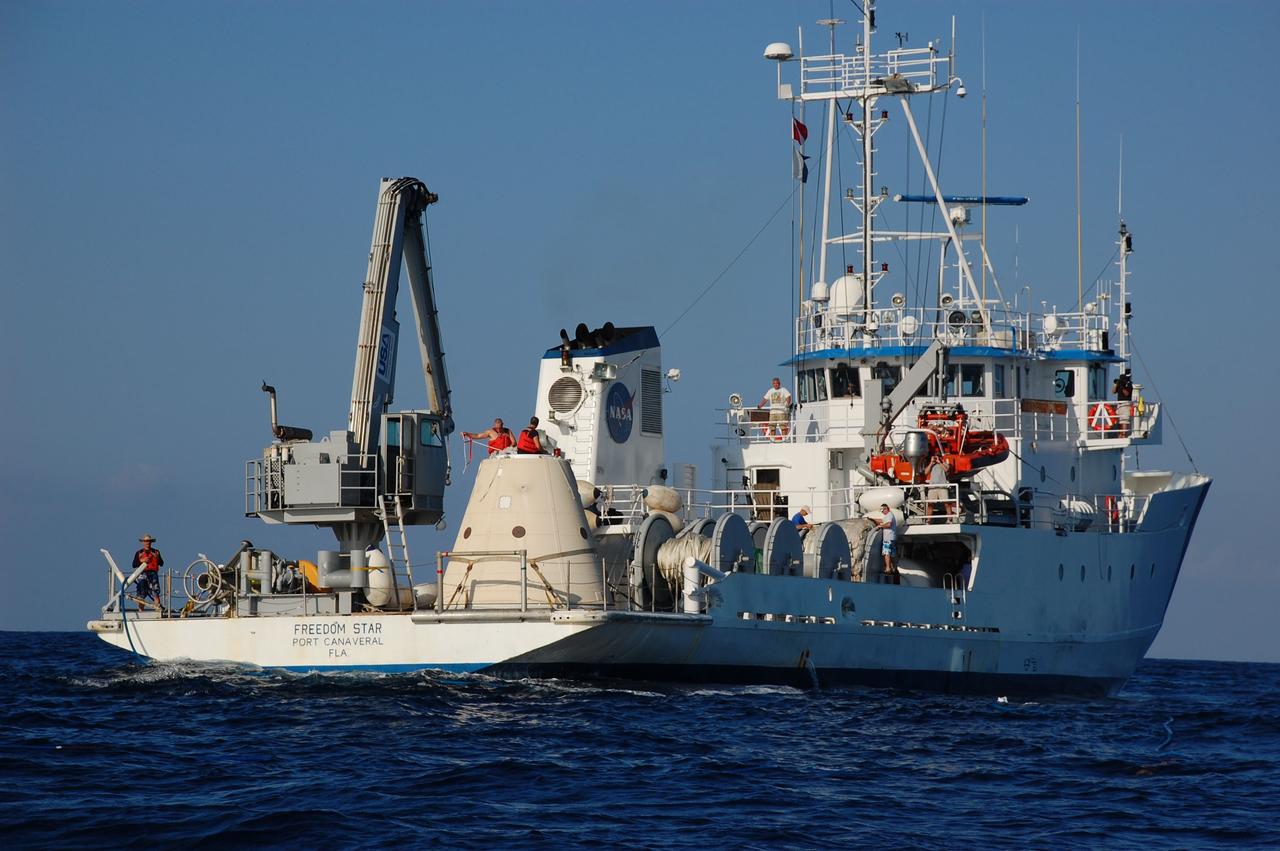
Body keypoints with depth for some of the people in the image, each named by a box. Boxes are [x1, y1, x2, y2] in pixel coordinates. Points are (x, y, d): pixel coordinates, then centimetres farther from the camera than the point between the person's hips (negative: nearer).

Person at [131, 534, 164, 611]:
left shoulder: (155, 552, 13)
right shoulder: (139, 553, 11)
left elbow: (161, 564, 9)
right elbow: (134, 565, 5)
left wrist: (157, 558, -10)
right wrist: (142, 561, -10)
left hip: (153, 573, 0)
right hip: (142, 574, 0)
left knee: (155, 593, -11)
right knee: (141, 595, -2)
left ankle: (158, 607, -15)